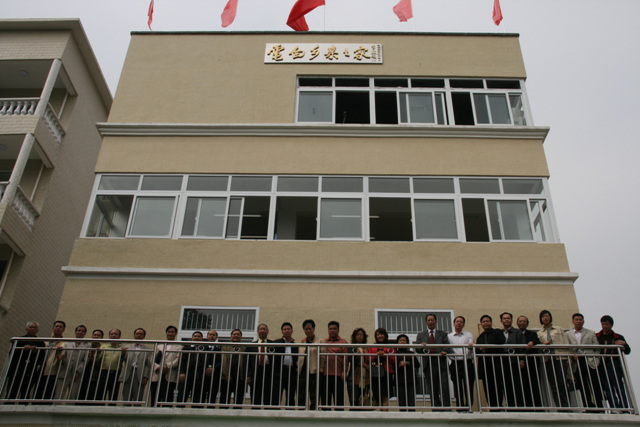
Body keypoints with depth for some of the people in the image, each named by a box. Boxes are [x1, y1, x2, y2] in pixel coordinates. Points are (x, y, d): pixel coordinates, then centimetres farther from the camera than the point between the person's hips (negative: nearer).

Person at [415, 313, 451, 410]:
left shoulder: (443, 334, 18)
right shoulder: (421, 335, 20)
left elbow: (447, 347, 6)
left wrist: (445, 351, -17)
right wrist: (421, 346, -14)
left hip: (441, 363, -1)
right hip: (429, 365, 1)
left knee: (444, 389, -11)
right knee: (433, 390, 4)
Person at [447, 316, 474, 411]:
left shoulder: (468, 335, 16)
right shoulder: (449, 337, 15)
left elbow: (471, 347, 1)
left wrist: (470, 345, -21)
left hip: (467, 363, 0)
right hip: (455, 364, 0)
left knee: (469, 389, -3)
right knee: (458, 389, 2)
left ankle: (468, 408, 5)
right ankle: (460, 409, 8)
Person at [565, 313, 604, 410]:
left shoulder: (591, 333, 14)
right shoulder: (567, 334, 13)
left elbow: (597, 348, 9)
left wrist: (596, 361, -3)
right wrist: (572, 355, -11)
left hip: (590, 362, -1)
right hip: (576, 363, 1)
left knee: (596, 386, -7)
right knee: (583, 389, 2)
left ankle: (600, 408, 0)